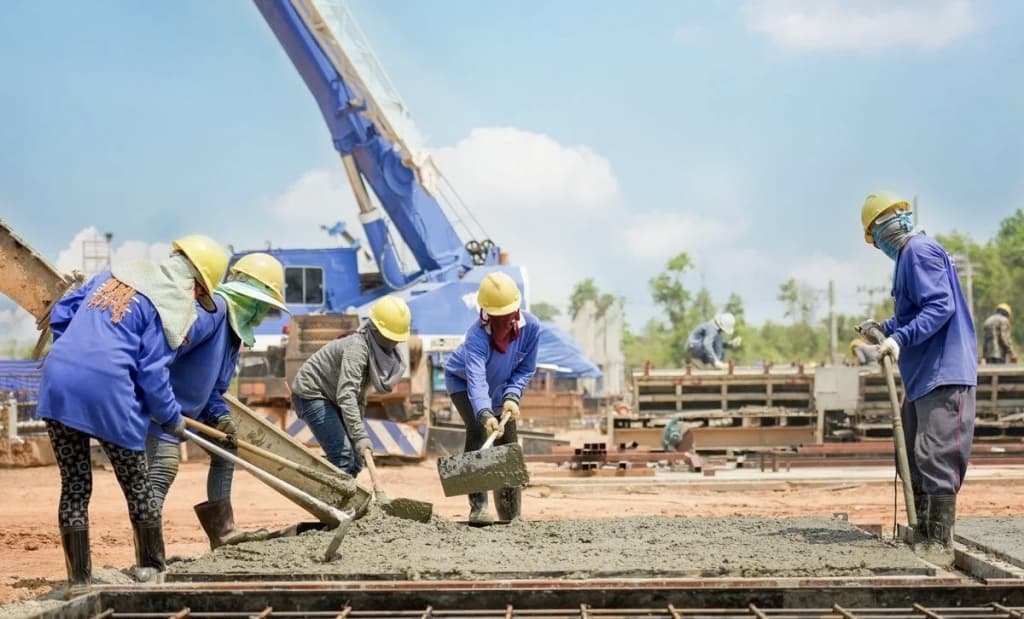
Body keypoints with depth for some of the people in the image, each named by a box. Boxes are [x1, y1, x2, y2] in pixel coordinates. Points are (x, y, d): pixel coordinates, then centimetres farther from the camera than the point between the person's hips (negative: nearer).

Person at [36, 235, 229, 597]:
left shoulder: (116, 274, 20)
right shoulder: (176, 308, 0)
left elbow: (60, 316, 21)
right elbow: (152, 372, -4)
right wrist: (172, 419, 10)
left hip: (57, 384, 5)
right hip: (106, 392, -5)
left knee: (74, 485, 13)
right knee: (136, 485, 14)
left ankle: (78, 580, 14)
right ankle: (151, 570, 24)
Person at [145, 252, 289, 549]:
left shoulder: (235, 328, 12)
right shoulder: (213, 308, -20)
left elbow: (213, 386, 14)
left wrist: (221, 417, -4)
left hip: (192, 406, 11)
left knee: (225, 449, 19)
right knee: (165, 465, -22)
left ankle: (222, 530, 26)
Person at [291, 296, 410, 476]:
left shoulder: (376, 349, 0)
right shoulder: (357, 347, -28)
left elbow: (359, 391, 9)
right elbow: (346, 394, -38)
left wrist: (358, 430, 6)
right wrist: (360, 435, -42)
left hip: (331, 398, 10)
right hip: (311, 394, -10)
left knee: (355, 459, 5)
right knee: (342, 455, -20)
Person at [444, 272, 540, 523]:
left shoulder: (531, 326, -28)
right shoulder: (477, 336, -41)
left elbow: (526, 369, -15)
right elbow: (476, 380, -54)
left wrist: (512, 396, -30)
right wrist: (485, 414, -69)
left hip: (500, 387, 5)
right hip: (462, 380, -5)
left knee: (508, 441, 5)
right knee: (478, 430, -26)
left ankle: (511, 513, 18)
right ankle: (478, 506, -28)